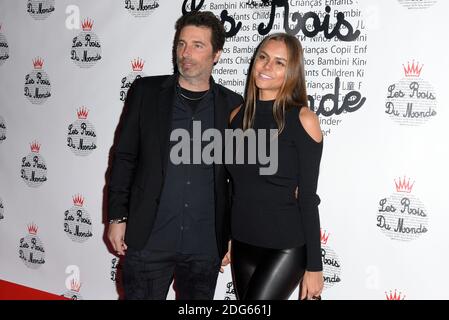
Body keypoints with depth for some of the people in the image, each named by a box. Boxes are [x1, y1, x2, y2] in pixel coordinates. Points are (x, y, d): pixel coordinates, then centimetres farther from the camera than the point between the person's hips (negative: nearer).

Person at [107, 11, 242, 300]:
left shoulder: (232, 105, 2)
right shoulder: (146, 91, 1)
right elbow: (124, 158, 3)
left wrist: (235, 234, 7)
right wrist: (117, 217, 0)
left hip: (205, 245, 1)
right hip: (148, 240, -1)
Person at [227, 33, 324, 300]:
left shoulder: (303, 119, -11)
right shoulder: (238, 115, 3)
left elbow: (307, 196, -10)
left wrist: (314, 266, -9)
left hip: (286, 247, -5)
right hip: (242, 244, 5)